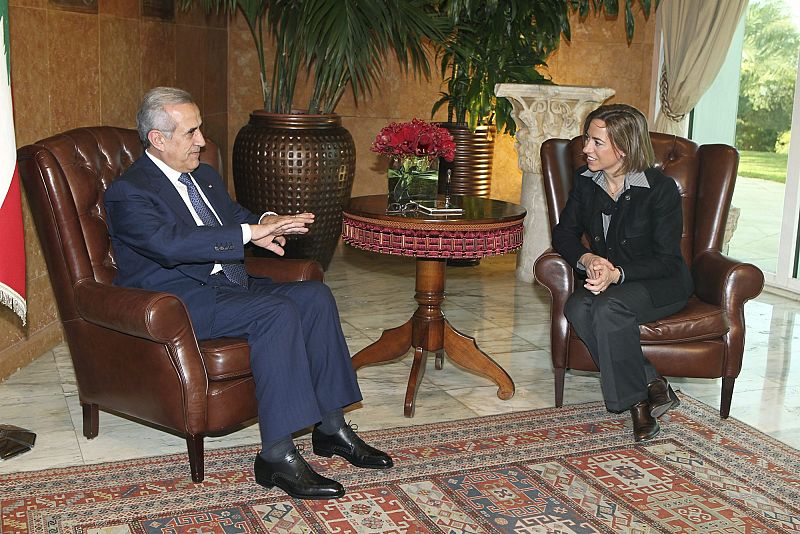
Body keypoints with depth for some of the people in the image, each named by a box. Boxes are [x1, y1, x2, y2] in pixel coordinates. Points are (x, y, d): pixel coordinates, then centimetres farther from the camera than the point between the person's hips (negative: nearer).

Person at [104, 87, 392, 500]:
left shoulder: (204, 176, 17)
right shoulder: (128, 193, -11)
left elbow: (237, 217, 24)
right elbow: (170, 244, -28)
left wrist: (265, 222, -2)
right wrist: (250, 233, -30)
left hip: (227, 284, 9)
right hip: (179, 303, -8)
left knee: (315, 296, -11)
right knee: (277, 311, -30)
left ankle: (331, 426, -6)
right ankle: (277, 456, -29)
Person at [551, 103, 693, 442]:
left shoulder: (661, 188, -15)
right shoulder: (585, 181, 1)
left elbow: (666, 261, -15)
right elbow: (564, 234, 7)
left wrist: (618, 273, -31)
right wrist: (586, 259, -16)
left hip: (661, 284, -5)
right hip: (608, 280, 5)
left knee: (608, 308, -36)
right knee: (577, 308, -29)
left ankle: (637, 401, -18)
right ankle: (653, 386, -20)